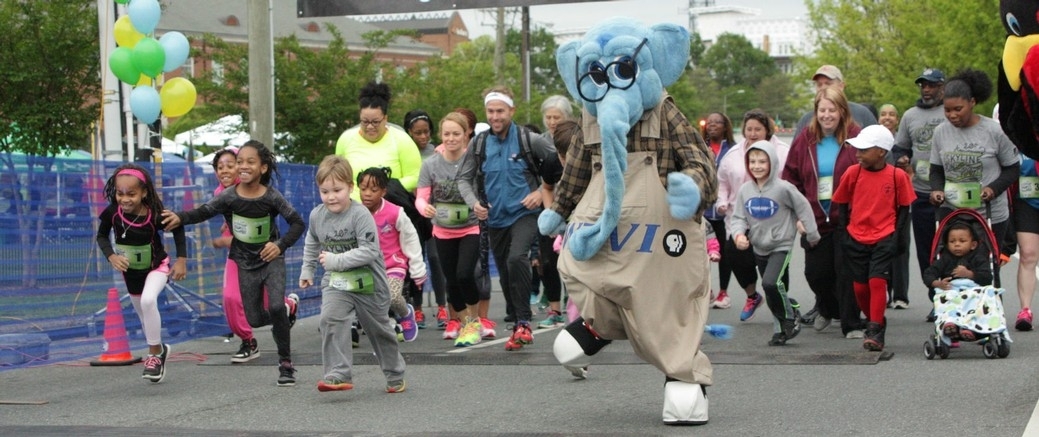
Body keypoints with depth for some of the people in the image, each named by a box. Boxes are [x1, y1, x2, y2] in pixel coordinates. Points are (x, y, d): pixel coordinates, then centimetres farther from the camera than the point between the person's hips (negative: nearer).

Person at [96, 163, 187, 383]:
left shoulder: (155, 215, -31)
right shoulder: (111, 213, -25)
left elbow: (178, 230, -11)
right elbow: (102, 236, -5)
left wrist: (181, 260, -13)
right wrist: (111, 256, -22)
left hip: (157, 266, -4)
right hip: (130, 271, 4)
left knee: (148, 300, -30)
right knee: (143, 314, 19)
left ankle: (155, 353, -15)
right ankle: (158, 349, 45)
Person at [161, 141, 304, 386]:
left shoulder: (272, 197, -15)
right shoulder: (229, 197, -10)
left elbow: (297, 223, -11)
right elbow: (203, 212, -13)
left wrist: (281, 244, -25)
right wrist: (180, 218, -31)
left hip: (271, 259, -3)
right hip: (246, 263, 3)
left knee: (275, 307, -21)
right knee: (255, 319, 5)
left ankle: (285, 363, -5)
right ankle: (289, 307, 39)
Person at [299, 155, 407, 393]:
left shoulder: (361, 215, -22)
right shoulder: (317, 215, -4)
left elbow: (369, 251, -28)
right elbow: (311, 245, 17)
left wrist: (337, 260, -31)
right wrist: (307, 270, 22)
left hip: (369, 282, -3)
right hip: (335, 282, 3)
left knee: (379, 329, 13)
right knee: (330, 319, -23)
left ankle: (395, 374, 34)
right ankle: (339, 374, -23)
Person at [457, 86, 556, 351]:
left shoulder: (528, 140, -5)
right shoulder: (478, 144, 4)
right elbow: (464, 178, 10)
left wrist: (541, 192, -7)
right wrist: (474, 202, -8)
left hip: (525, 213, -4)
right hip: (495, 219, 5)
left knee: (517, 258, -28)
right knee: (505, 276, 10)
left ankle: (524, 322, -22)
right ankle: (519, 326, 24)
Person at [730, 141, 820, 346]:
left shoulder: (783, 188, -15)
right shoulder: (745, 190, 0)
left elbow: (803, 208, -3)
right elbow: (738, 217, 3)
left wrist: (812, 235, 5)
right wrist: (738, 234, -17)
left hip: (781, 246, -6)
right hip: (759, 249, 6)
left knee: (771, 283, -24)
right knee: (772, 292, 12)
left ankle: (790, 317, -3)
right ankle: (781, 328, 26)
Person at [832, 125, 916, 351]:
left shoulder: (898, 176, -6)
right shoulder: (853, 173, -1)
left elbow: (904, 207, 3)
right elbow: (842, 203, 9)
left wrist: (898, 234, -2)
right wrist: (844, 230, 5)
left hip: (884, 239, -3)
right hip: (856, 239, 3)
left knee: (877, 281, -15)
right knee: (860, 286, 5)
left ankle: (875, 331, -10)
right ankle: (875, 322, 27)